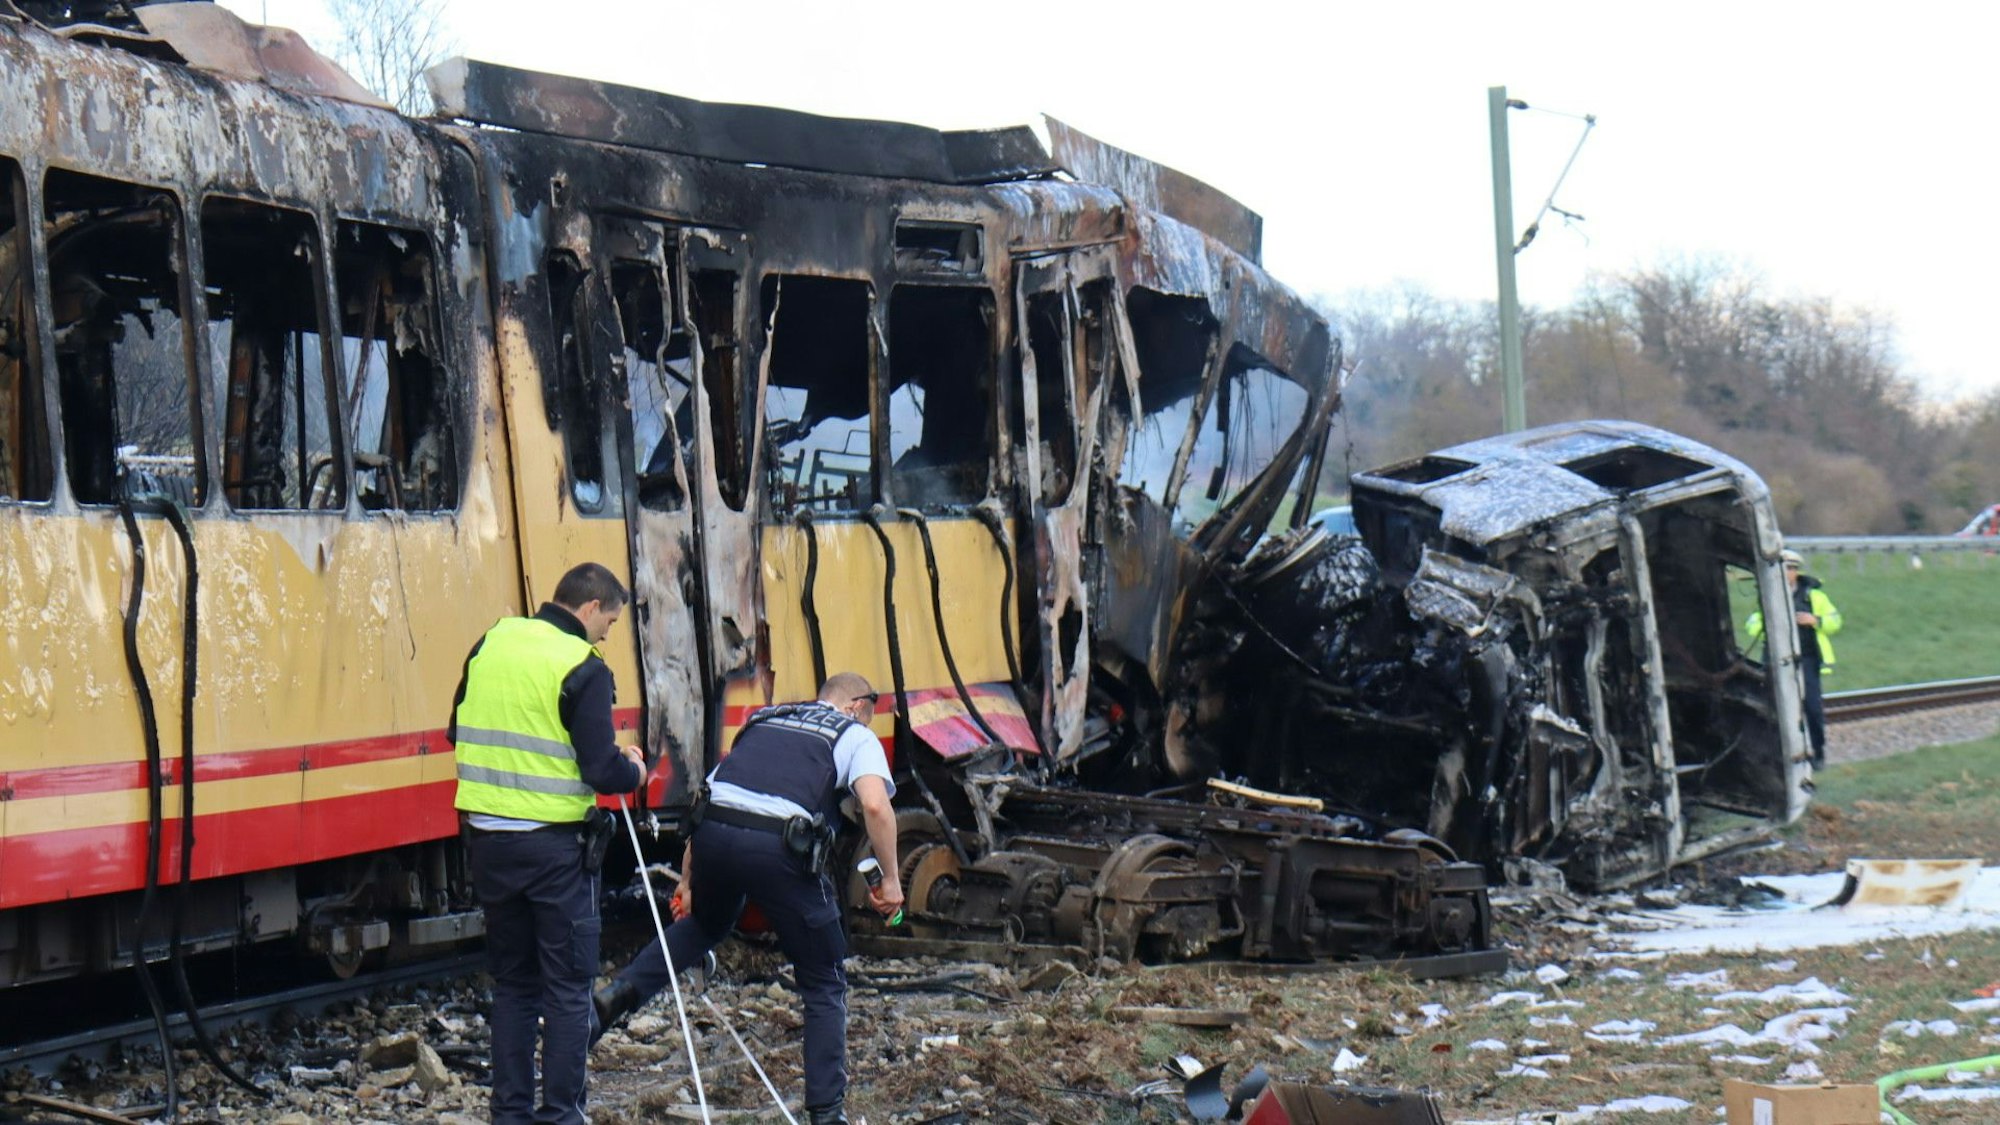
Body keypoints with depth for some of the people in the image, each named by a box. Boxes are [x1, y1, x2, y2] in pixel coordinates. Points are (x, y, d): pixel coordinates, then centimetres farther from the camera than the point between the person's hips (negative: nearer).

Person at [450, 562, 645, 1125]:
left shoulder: (490, 644, 5)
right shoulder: (583, 669, -13)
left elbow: (458, 733, 14)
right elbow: (601, 772, -16)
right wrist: (634, 769, 4)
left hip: (487, 838, 6)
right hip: (552, 844, -6)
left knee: (512, 982, 16)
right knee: (568, 989, 3)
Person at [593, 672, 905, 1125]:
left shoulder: (765, 719, 31)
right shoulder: (856, 735, 16)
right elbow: (875, 805, -4)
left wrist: (687, 881, 35)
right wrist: (890, 880, 4)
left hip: (713, 832, 5)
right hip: (779, 847, -5)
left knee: (704, 925, 38)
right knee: (825, 986, 12)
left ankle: (619, 993, 22)